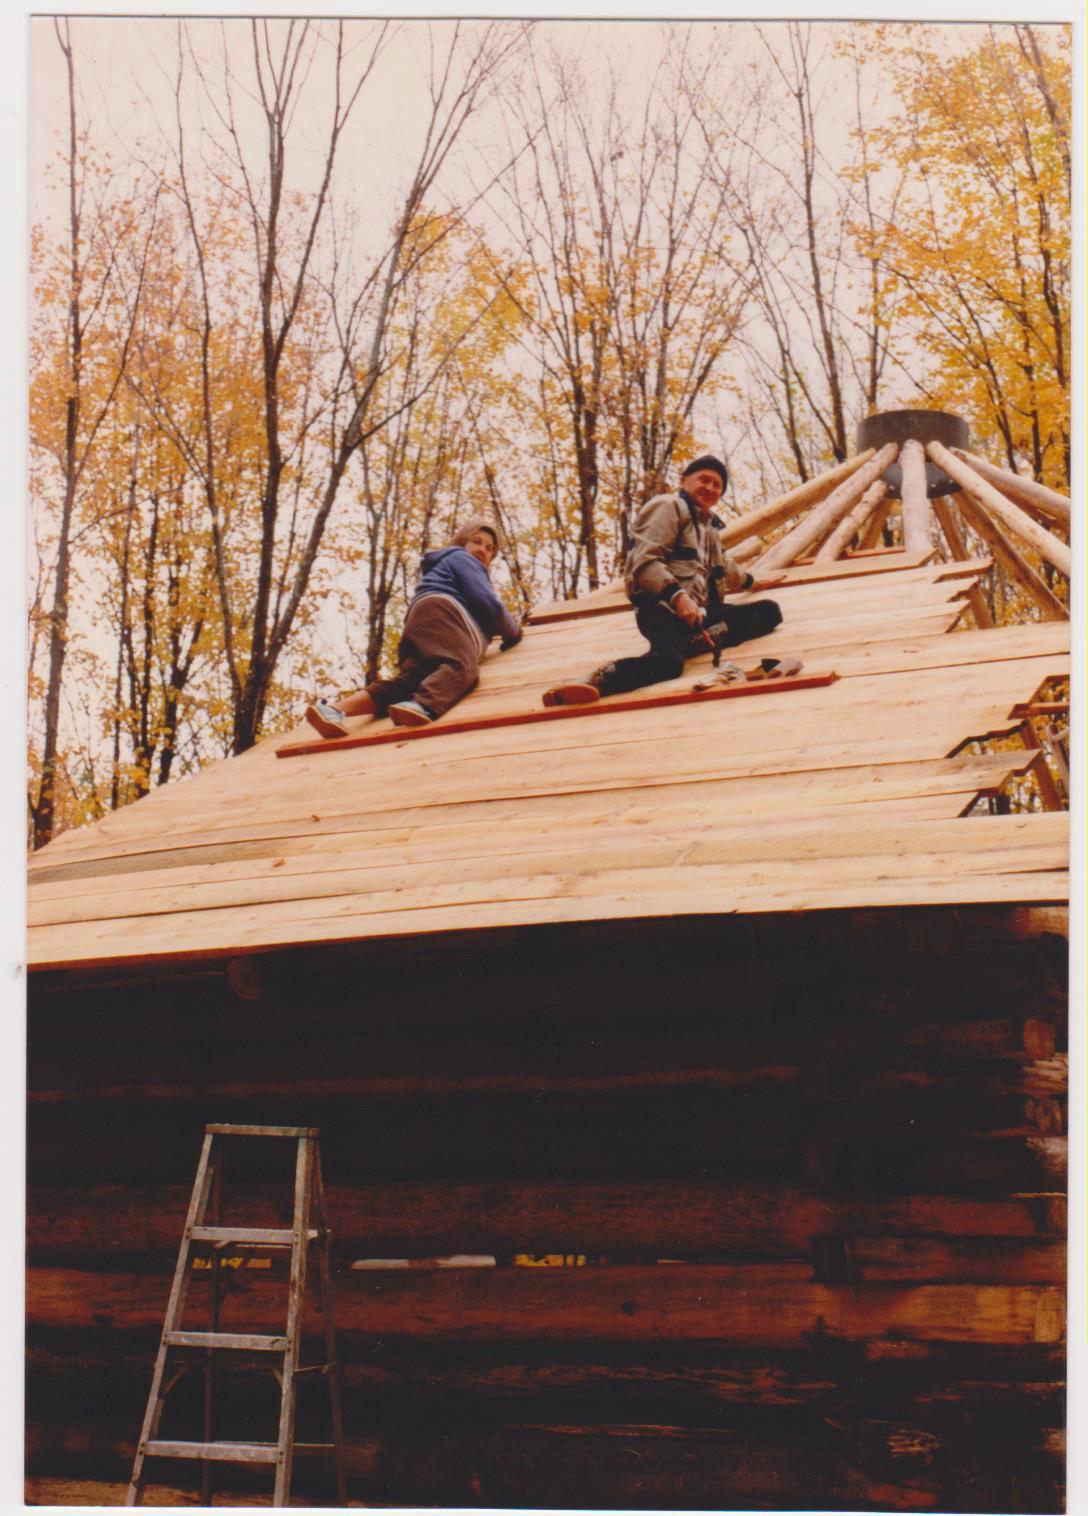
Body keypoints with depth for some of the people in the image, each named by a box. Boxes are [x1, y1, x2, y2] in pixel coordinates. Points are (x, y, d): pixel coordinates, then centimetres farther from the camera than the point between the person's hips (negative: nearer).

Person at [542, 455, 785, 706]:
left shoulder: (709, 523, 31)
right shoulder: (669, 507, 2)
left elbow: (720, 565, 52)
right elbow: (645, 561, -13)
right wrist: (677, 596, -25)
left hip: (698, 611, 10)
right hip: (663, 606, -10)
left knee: (769, 612, -6)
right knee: (668, 660, -40)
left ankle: (694, 641, -26)